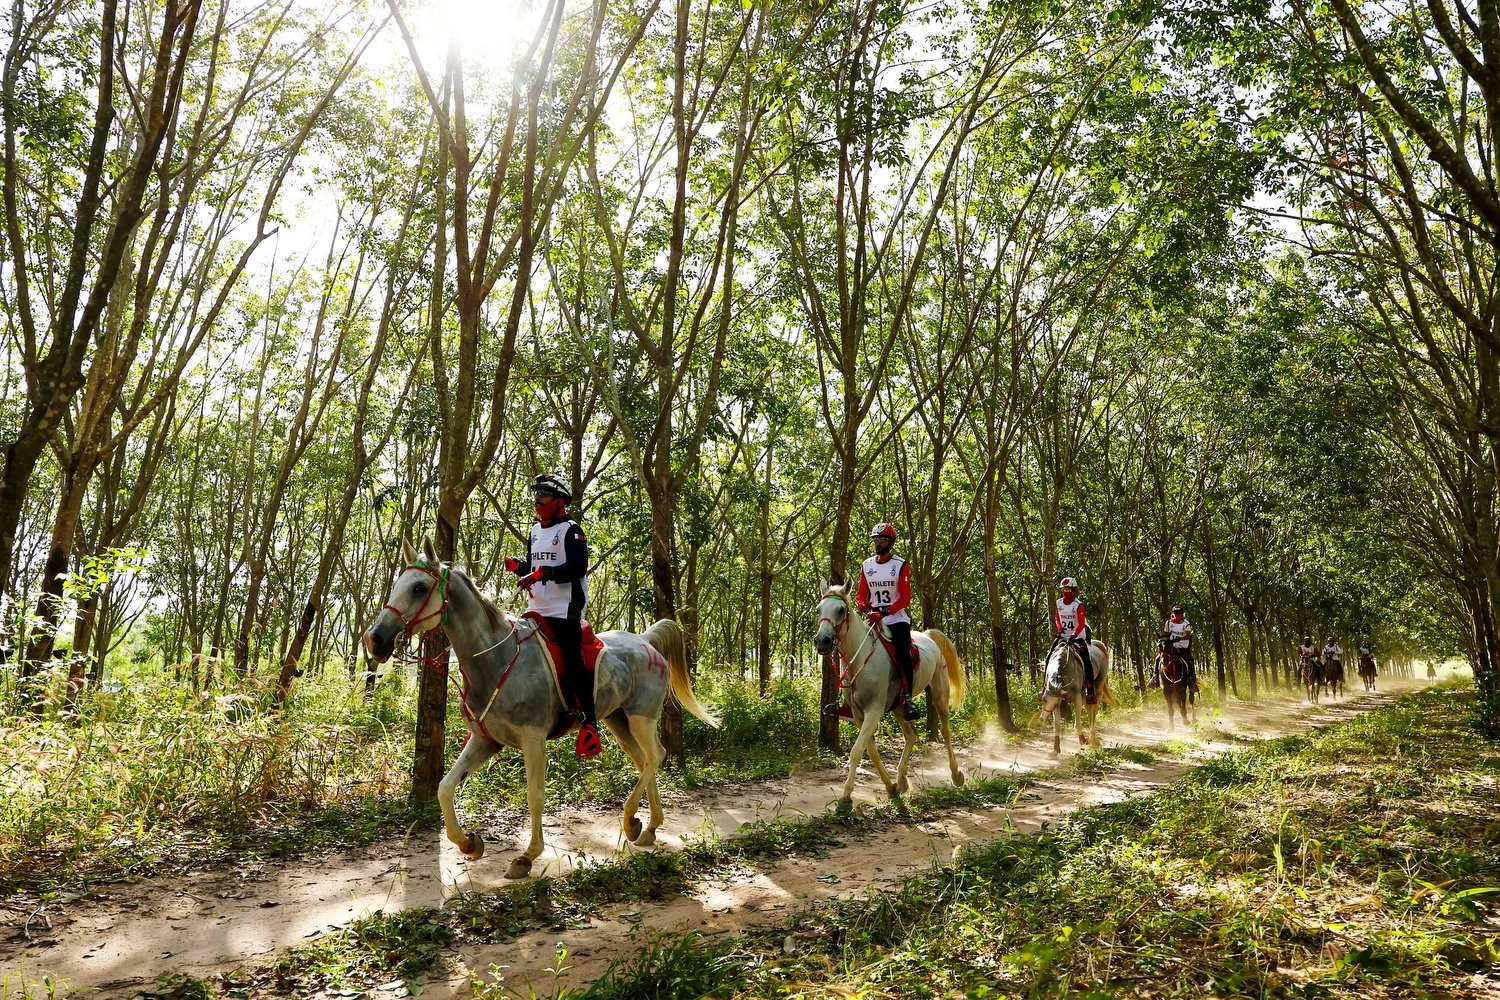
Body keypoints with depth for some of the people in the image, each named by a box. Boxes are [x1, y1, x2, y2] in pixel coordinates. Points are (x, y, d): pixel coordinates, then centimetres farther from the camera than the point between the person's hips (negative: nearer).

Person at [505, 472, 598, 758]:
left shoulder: (570, 530, -6)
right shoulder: (536, 530, 18)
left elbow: (578, 567, -20)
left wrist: (542, 573, -28)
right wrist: (518, 566, 1)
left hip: (564, 610, -8)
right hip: (535, 610, 8)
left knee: (572, 662, -13)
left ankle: (588, 724, -9)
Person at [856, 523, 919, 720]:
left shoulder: (901, 565, -2)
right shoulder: (866, 566, 10)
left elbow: (905, 598, -10)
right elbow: (861, 595, 12)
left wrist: (885, 612, -25)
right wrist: (863, 605, -14)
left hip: (897, 618, -4)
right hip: (873, 619, 4)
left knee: (903, 657, -21)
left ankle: (906, 702, -19)